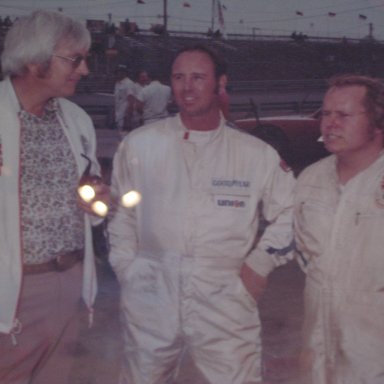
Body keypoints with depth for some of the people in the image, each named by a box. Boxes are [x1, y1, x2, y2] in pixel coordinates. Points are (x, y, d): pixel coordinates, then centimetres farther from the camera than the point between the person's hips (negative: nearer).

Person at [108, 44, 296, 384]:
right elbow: (120, 212, 10)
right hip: (151, 299, 1)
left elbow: (291, 211, 9)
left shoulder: (257, 154, 0)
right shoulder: (139, 144, 1)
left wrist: (261, 263, 2)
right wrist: (126, 268, 5)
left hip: (226, 301, 0)